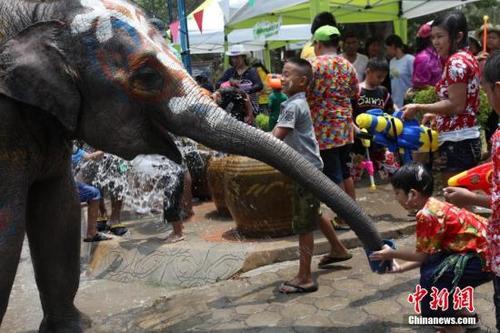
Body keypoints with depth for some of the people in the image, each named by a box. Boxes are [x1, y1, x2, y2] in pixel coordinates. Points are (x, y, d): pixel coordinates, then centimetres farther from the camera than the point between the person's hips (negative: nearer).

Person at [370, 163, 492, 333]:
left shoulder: (427, 215, -20)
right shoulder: (433, 206, 8)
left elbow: (423, 255, -10)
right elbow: (428, 253, 14)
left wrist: (392, 254, 3)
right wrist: (401, 267, 19)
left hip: (486, 255, -9)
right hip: (482, 247, 9)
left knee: (432, 279, -13)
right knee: (430, 268, 11)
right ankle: (464, 315, 27)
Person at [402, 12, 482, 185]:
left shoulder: (456, 61, -14)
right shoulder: (467, 58, 17)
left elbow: (456, 105, -19)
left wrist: (419, 108, -13)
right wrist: (436, 115, 17)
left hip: (457, 141, -10)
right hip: (467, 139, 10)